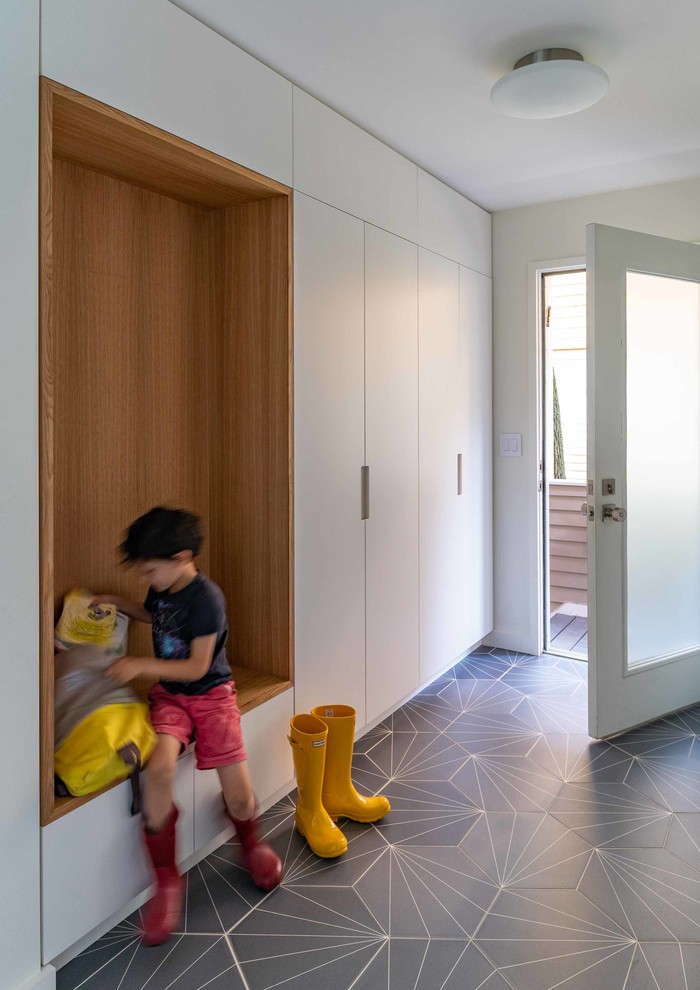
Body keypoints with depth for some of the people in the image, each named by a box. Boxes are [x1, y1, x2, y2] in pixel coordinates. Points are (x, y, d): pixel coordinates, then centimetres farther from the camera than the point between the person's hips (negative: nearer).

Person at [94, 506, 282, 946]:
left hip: (211, 695, -5)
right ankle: (167, 880, -8)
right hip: (169, 695, 5)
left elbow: (197, 667, -19)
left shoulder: (206, 598, -20)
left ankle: (252, 844, 31)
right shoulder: (163, 590, 2)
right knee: (159, 770, -26)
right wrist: (116, 603, 14)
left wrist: (141, 665, -20)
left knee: (240, 797, -8)